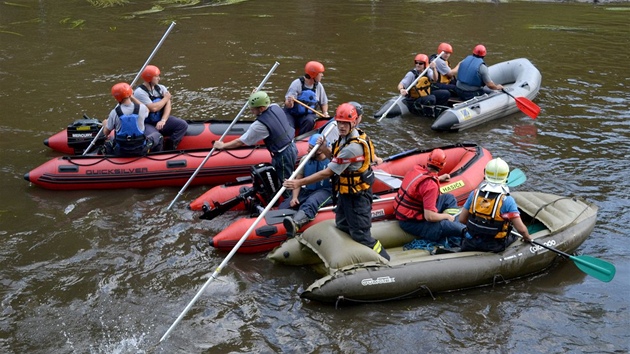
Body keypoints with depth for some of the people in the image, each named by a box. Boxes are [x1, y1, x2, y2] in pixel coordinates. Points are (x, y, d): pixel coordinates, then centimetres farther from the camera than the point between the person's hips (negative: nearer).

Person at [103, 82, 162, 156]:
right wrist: (132, 98, 16)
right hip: (141, 151, 0)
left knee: (108, 143, 31)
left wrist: (105, 124, 20)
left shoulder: (114, 113, -15)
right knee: (157, 135, 25)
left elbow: (106, 133, -2)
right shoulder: (141, 108, -14)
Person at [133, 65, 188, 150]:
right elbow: (153, 108, -23)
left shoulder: (161, 88, 7)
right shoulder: (139, 92, -14)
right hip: (147, 124, -7)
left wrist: (163, 120, -21)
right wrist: (165, 98, -8)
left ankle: (171, 147, -12)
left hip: (161, 119, 7)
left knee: (183, 124, -13)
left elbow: (168, 105, -4)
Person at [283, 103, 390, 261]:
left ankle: (382, 258, 17)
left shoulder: (352, 147, -31)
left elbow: (328, 173, -28)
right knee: (342, 226, 22)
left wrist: (300, 183, -23)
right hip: (345, 190, 10)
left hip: (356, 194, -10)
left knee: (359, 234, 0)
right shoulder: (346, 136, -1)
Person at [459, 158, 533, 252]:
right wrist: (527, 238, 6)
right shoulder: (507, 200, -17)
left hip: (471, 244, 3)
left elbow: (462, 219, 1)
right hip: (494, 247, -3)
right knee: (514, 237, 26)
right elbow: (521, 229, -16)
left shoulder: (475, 194, -6)